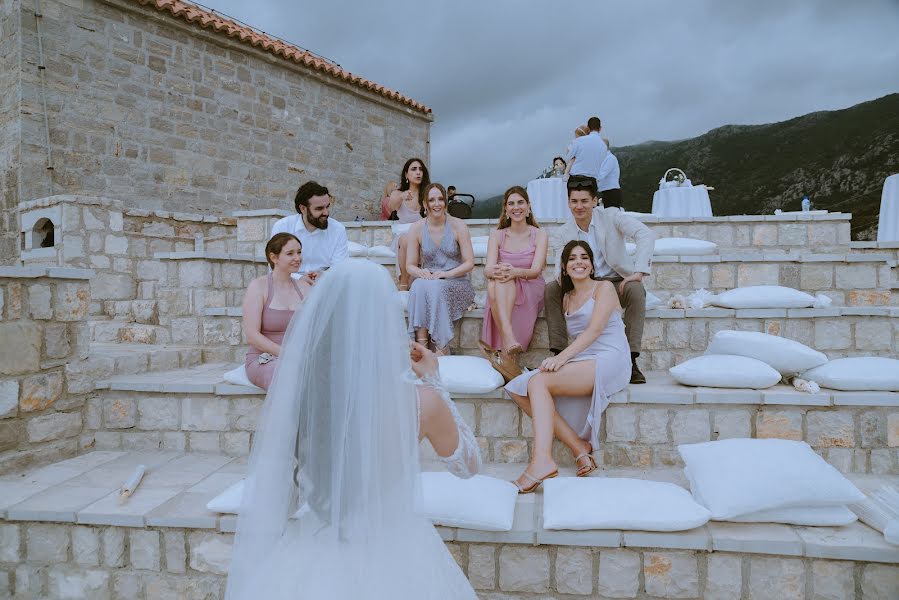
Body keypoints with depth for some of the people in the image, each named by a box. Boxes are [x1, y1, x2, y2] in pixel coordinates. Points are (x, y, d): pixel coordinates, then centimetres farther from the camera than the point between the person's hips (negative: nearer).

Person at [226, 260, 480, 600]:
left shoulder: (287, 392, -17)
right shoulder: (419, 399, -21)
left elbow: (264, 497, -4)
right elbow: (469, 464, 0)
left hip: (306, 562, 1)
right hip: (392, 561, -1)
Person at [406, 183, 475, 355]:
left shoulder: (458, 225, -3)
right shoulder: (416, 228, 2)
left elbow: (469, 263, -4)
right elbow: (410, 265, 4)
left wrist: (446, 274, -20)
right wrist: (421, 272, -19)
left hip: (457, 283, -2)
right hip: (428, 282, 2)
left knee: (435, 287, -35)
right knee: (419, 285, -33)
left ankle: (442, 349, -31)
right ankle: (421, 345, -37)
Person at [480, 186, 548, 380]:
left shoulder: (539, 235, 4)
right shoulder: (497, 236, 10)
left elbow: (536, 270, -11)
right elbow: (488, 269, -5)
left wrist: (515, 272, -34)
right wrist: (495, 271, -32)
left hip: (531, 291, -2)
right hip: (502, 293, 2)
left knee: (502, 280, -34)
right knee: (495, 281, -35)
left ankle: (503, 350, -44)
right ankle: (510, 344, -53)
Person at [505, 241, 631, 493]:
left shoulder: (604, 288, 4)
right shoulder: (567, 298, 24)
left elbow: (595, 329, -11)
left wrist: (563, 356, -24)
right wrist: (560, 359, 1)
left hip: (609, 361, -7)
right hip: (581, 364, 7)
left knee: (538, 381, -28)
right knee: (519, 390, -13)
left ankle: (542, 460, -39)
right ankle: (579, 447, -17)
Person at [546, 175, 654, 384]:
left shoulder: (611, 216, -7)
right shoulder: (562, 235, -1)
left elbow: (646, 234, -19)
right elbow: (560, 271, -10)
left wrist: (639, 271, -31)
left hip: (617, 284, -2)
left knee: (636, 290, -34)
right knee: (551, 289, -21)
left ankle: (631, 360, -31)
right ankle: (559, 354, -19)